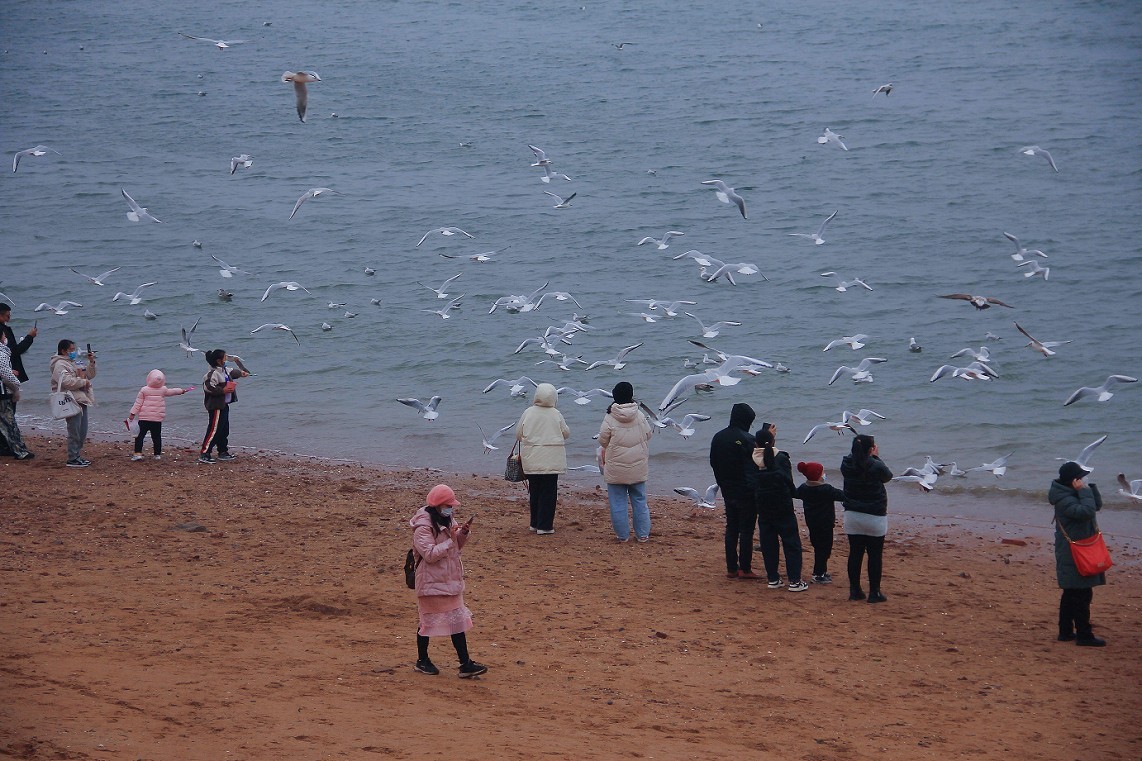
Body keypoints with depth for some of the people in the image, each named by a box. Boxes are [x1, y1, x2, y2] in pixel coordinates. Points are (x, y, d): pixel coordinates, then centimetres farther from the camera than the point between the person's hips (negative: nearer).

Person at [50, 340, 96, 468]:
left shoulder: (72, 364, 23)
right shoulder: (60, 365, -9)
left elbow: (89, 375, 27)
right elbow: (66, 381, -24)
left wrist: (91, 362, 12)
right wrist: (83, 382, -13)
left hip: (81, 401, 10)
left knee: (82, 433, 13)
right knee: (75, 432, -10)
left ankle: (77, 456, 21)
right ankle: (72, 459, -8)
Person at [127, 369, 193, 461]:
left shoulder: (144, 390, -6)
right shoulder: (163, 390, 1)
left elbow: (138, 403, -4)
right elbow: (172, 392, 19)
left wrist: (132, 414, 2)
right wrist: (183, 390, 37)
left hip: (144, 418, -3)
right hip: (157, 419, 3)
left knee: (140, 435, 1)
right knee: (156, 437, 11)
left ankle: (138, 453, -8)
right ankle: (158, 454, 13)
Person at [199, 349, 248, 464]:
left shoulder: (224, 371, 12)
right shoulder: (213, 373, -19)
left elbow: (231, 372, 36)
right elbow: (208, 386, -31)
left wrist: (240, 373, 54)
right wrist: (223, 390, -25)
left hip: (224, 406, 11)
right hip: (216, 406, -11)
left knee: (224, 430, 17)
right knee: (214, 430, -12)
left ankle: (223, 453, 28)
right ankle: (204, 455, -11)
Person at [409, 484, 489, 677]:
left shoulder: (447, 520, 8)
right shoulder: (423, 526, -17)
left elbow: (457, 546, 15)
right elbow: (430, 554, -24)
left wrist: (463, 533, -4)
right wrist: (451, 540, -26)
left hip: (451, 580, 8)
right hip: (432, 581, -8)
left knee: (457, 621, 5)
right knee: (428, 620, 4)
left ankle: (465, 664, 5)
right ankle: (422, 660, 20)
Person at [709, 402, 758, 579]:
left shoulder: (718, 438, 5)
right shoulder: (746, 440, -17)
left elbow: (713, 463, 12)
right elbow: (755, 467, -15)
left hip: (728, 491, 6)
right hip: (746, 492, -6)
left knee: (731, 528, 13)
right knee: (746, 530, 0)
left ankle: (731, 568, 14)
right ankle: (745, 569, 2)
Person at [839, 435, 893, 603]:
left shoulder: (847, 464, -5)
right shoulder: (876, 466, -18)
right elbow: (888, 476, 2)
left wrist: (858, 450, 11)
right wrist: (876, 458, 7)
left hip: (852, 516, 5)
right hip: (874, 518, -5)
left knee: (855, 553, 11)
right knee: (875, 554, 5)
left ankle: (854, 590, 15)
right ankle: (874, 592, 8)